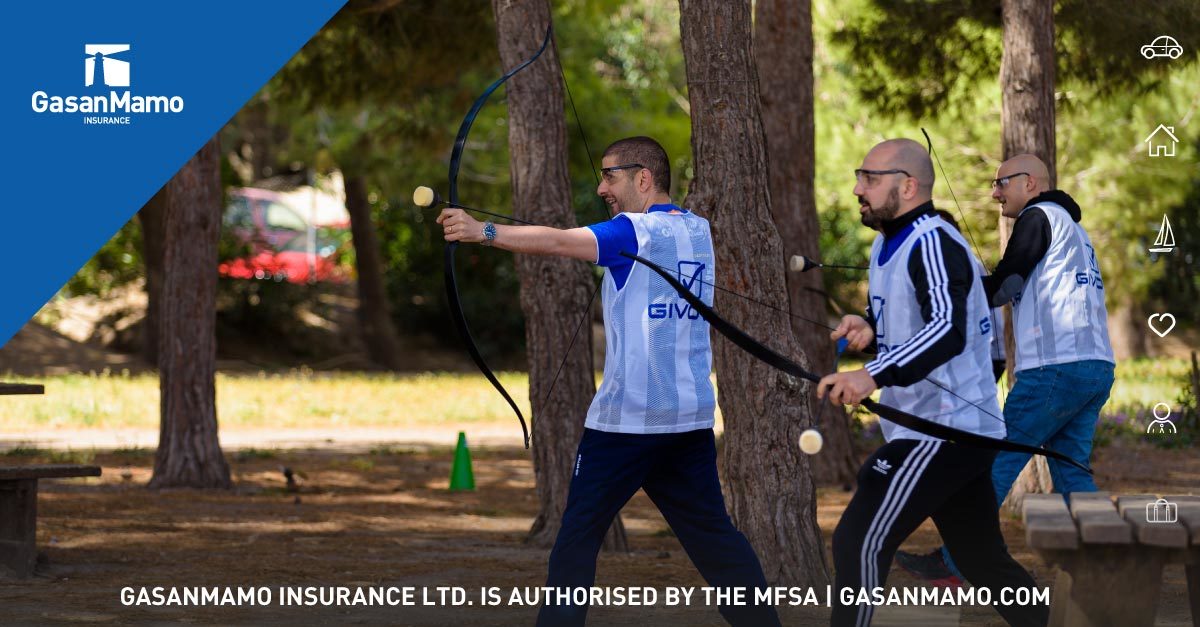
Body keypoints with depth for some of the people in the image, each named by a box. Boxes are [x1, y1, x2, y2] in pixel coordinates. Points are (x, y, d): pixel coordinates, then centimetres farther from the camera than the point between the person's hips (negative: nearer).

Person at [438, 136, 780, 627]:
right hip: (691, 417, 7)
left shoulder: (636, 232, -9)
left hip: (627, 417, -6)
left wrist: (483, 232, -27)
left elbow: (558, 242, -22)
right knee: (712, 532, 13)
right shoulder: (698, 230, 11)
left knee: (579, 535, 1)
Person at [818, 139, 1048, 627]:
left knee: (859, 543, -15)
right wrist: (866, 330, 2)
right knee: (986, 562, 15)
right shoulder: (886, 246, 15)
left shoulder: (933, 244, -15)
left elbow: (948, 331, -30)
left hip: (944, 433, -10)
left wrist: (872, 375, -42)